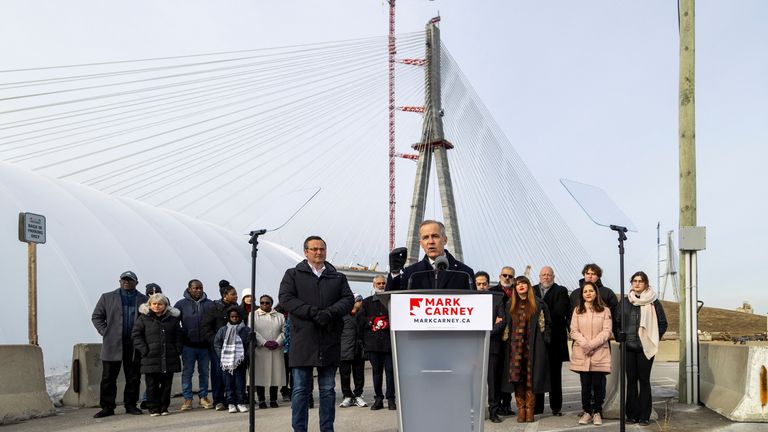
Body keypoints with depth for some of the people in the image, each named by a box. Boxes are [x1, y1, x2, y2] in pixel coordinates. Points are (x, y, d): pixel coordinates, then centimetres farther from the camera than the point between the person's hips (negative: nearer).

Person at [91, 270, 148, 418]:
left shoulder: (143, 300, 7)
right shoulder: (107, 298, 7)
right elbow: (96, 316, 9)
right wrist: (105, 332, -1)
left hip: (134, 345, 1)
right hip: (113, 345, -1)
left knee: (133, 378, 6)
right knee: (108, 378, 0)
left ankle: (130, 405, 16)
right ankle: (107, 407, 7)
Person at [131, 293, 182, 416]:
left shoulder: (172, 318, 9)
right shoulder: (143, 318, 2)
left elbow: (178, 335, 16)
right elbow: (136, 335, 1)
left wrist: (177, 349, 4)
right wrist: (144, 350, -8)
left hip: (169, 359, 2)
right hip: (150, 359, -2)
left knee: (166, 384, 6)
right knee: (152, 385, 1)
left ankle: (164, 408, 16)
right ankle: (153, 409, 9)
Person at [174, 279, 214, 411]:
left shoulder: (209, 304, 4)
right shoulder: (181, 304, 1)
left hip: (204, 345, 1)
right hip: (188, 345, -1)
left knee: (204, 372, 8)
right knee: (187, 372, 2)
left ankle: (203, 397, 18)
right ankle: (187, 398, 9)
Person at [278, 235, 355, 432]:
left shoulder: (338, 277, 15)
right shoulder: (293, 274, 8)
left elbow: (348, 299, 4)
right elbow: (285, 298, -5)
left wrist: (330, 312, -16)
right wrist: (313, 312, -16)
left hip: (330, 340, 2)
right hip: (303, 340, -2)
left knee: (328, 389, 8)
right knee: (301, 389, 1)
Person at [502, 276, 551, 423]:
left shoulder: (538, 305, 3)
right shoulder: (511, 306, 14)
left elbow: (547, 324, 7)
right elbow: (508, 326, 19)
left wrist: (544, 339, 0)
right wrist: (507, 339, 9)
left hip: (533, 347, -3)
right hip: (516, 347, 3)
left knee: (531, 379, -3)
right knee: (517, 378, -2)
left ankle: (529, 410, 2)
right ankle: (521, 409, 3)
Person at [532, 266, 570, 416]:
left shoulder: (561, 291, 5)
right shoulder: (532, 290, 13)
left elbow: (560, 311, -9)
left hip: (555, 338, -2)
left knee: (555, 374, 3)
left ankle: (556, 407, 9)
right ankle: (537, 406, 9)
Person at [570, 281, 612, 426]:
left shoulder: (605, 310, 5)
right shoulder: (577, 310, 11)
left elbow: (606, 331, -3)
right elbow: (574, 331, 5)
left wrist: (592, 344, -13)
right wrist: (584, 343, -12)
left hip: (600, 353, -1)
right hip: (582, 354, 1)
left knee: (598, 384, -1)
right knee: (585, 384, 1)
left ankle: (597, 412, 10)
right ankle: (587, 412, 10)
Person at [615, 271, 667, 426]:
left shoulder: (653, 302, 0)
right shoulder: (625, 301, 8)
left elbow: (663, 323, 5)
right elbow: (616, 322, 14)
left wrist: (654, 339, 0)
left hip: (645, 347, -3)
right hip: (628, 347, 3)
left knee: (644, 380, 0)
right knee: (631, 380, 5)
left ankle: (644, 416, 6)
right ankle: (632, 414, 11)